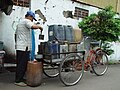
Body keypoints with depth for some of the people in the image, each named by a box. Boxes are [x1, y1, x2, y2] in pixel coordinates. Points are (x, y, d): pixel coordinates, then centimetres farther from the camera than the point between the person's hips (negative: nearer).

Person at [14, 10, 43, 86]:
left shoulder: (20, 23, 24)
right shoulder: (26, 21, -8)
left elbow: (16, 34, 27)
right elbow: (33, 26, -28)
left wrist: (16, 43, 32)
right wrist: (40, 27, -9)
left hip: (19, 47, 11)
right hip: (24, 47, -10)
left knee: (20, 64, 15)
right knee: (22, 64, -6)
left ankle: (19, 78, 24)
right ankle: (18, 81, -1)